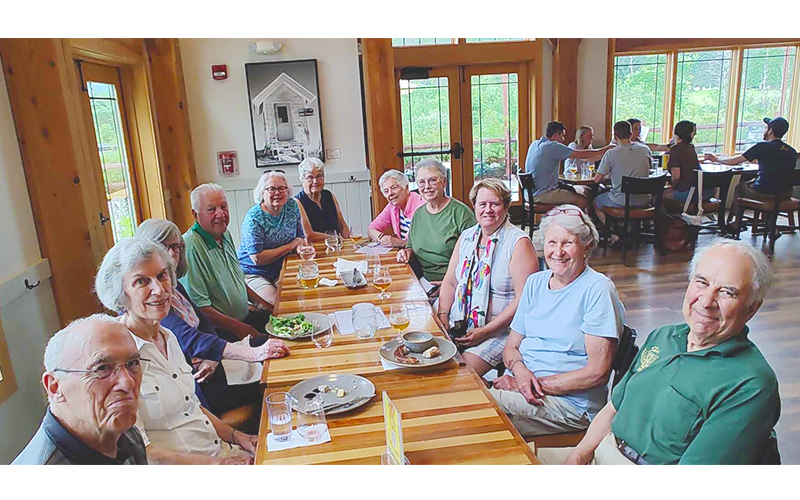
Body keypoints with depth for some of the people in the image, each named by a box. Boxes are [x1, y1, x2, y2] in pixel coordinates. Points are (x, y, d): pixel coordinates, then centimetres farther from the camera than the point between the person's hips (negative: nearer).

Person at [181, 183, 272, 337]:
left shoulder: (225, 234, 10)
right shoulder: (191, 247, -21)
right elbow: (198, 306, -24)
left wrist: (258, 301, 16)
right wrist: (237, 327, -20)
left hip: (245, 317, 10)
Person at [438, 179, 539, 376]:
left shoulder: (519, 243, -9)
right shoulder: (466, 237, 11)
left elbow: (523, 300, -15)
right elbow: (450, 282, 14)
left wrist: (485, 331, -18)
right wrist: (442, 319, -1)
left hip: (498, 331, -6)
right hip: (458, 326, 6)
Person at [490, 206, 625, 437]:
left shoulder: (598, 290, -9)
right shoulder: (535, 282, 11)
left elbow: (597, 372, -14)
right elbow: (511, 346, 13)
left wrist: (538, 384, -16)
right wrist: (521, 371, -9)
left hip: (571, 403, -6)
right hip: (520, 382, 6)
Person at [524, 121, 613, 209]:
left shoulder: (535, 144, 12)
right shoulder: (552, 146, -15)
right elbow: (582, 155, -12)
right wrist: (607, 148, 0)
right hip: (541, 195, -10)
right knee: (583, 201, -13)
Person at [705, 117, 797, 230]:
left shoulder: (762, 147, -11)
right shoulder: (792, 152, 4)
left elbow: (735, 161, -5)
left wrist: (715, 159, 10)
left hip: (764, 194, -5)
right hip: (785, 194, 5)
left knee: (739, 187, 22)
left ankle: (736, 224, 33)